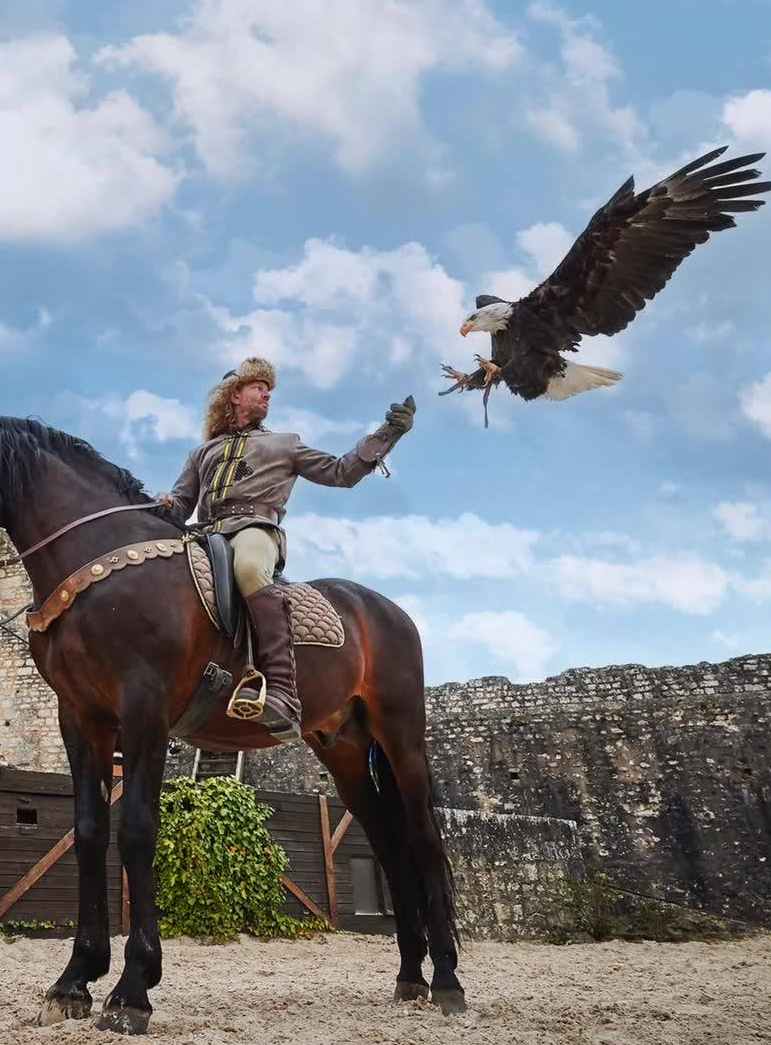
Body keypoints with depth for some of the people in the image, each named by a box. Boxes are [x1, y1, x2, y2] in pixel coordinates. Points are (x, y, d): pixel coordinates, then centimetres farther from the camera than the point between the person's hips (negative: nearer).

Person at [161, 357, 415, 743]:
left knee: (248, 567, -41)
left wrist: (387, 433, 15)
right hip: (206, 535, 4)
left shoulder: (284, 445, 31)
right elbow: (182, 501, 28)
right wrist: (166, 507, 3)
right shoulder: (203, 453, 36)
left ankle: (283, 696, -55)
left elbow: (341, 472, 24)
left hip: (255, 527, -4)